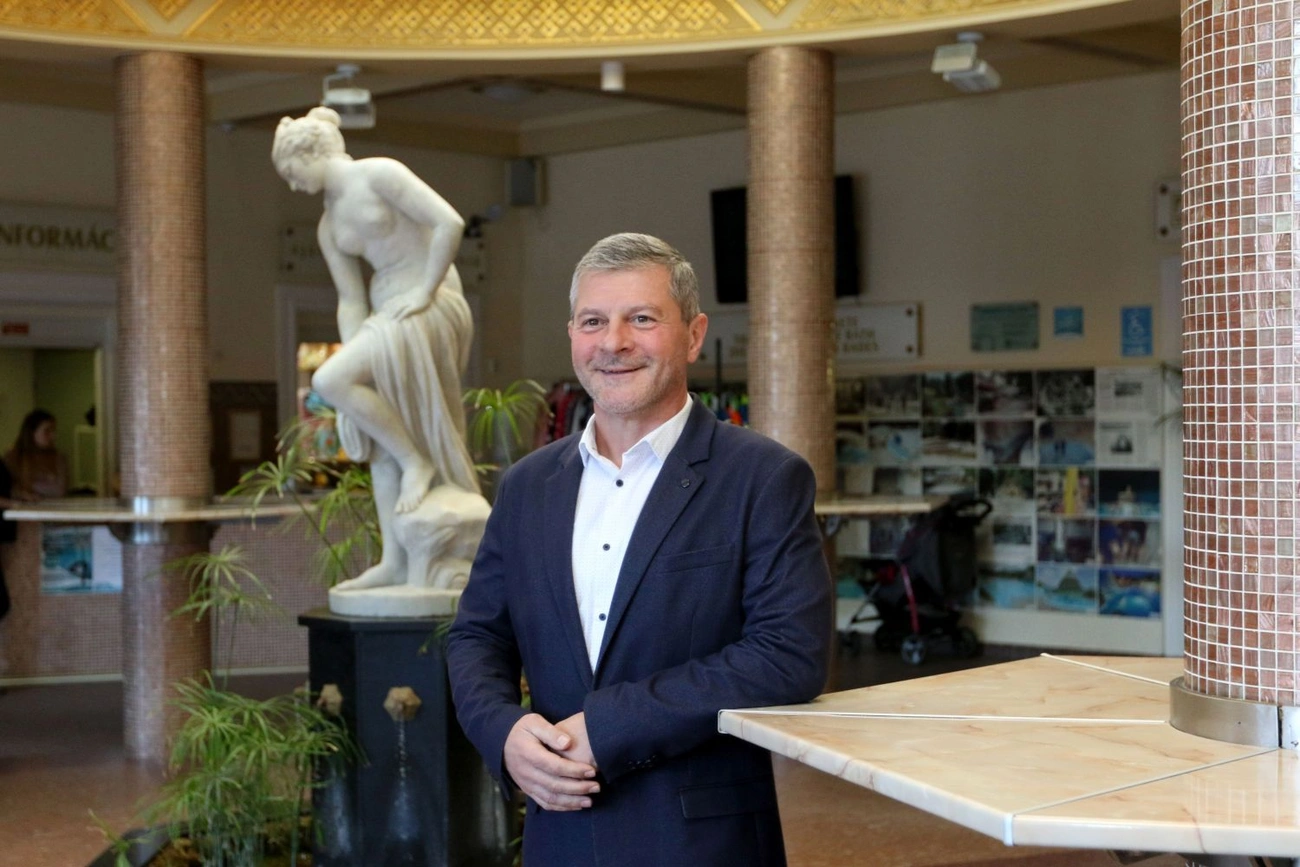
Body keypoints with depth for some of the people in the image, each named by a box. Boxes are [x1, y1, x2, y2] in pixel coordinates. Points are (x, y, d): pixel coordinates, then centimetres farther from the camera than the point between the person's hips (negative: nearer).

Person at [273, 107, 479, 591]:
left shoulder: (378, 174, -7)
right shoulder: (329, 227, 16)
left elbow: (449, 222, -16)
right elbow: (351, 300, 12)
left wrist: (425, 292, -14)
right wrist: (355, 361, 1)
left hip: (432, 309, -9)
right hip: (386, 315, 9)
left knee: (328, 381, -22)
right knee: (380, 441, 6)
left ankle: (416, 461, -10)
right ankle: (395, 562, 8)